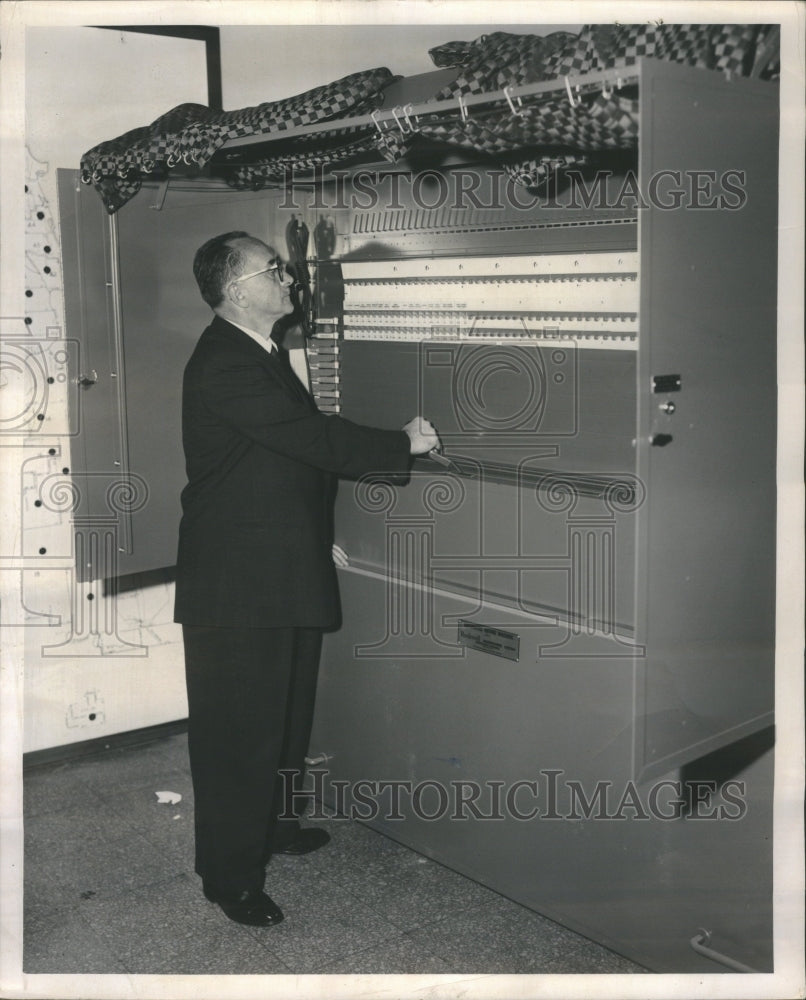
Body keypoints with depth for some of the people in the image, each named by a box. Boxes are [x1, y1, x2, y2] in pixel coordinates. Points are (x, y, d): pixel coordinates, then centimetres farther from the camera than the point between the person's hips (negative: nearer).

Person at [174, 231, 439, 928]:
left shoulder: (263, 354, 13)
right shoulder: (224, 367, -21)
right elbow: (317, 439, -25)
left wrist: (319, 537, 18)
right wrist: (404, 444, -15)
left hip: (285, 570, 10)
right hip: (237, 583, -10)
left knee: (286, 710, 22)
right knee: (239, 727, 1)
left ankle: (275, 824, 41)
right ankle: (231, 876, 15)